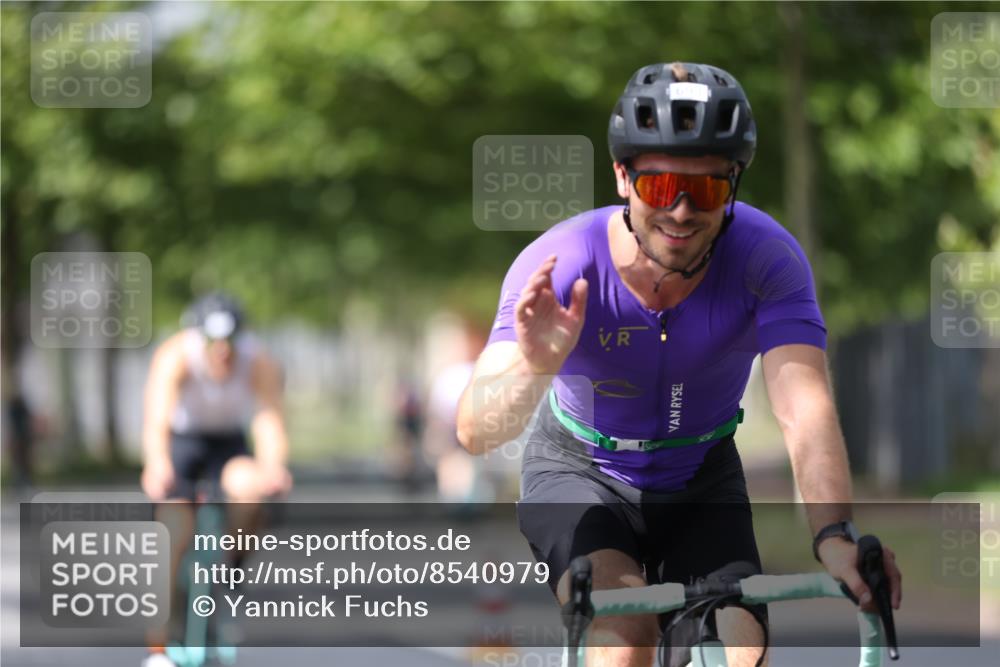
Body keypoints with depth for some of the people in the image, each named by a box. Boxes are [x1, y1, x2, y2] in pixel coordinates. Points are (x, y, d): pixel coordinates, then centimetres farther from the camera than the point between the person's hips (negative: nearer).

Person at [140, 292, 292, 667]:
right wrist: (157, 465, -65)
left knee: (251, 490, -32)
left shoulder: (259, 364, -27)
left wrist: (273, 467, -59)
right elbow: (156, 418, -45)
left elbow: (269, 421, -38)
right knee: (175, 534, -19)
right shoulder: (174, 357, -31)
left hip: (228, 441, 1)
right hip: (181, 438, -1)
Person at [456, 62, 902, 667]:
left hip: (701, 479, 2)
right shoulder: (559, 264, -29)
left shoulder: (766, 258, -27)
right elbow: (476, 431, -37)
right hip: (581, 473, -2)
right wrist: (536, 368, -60)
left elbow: (806, 410, -39)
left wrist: (836, 537, -57)